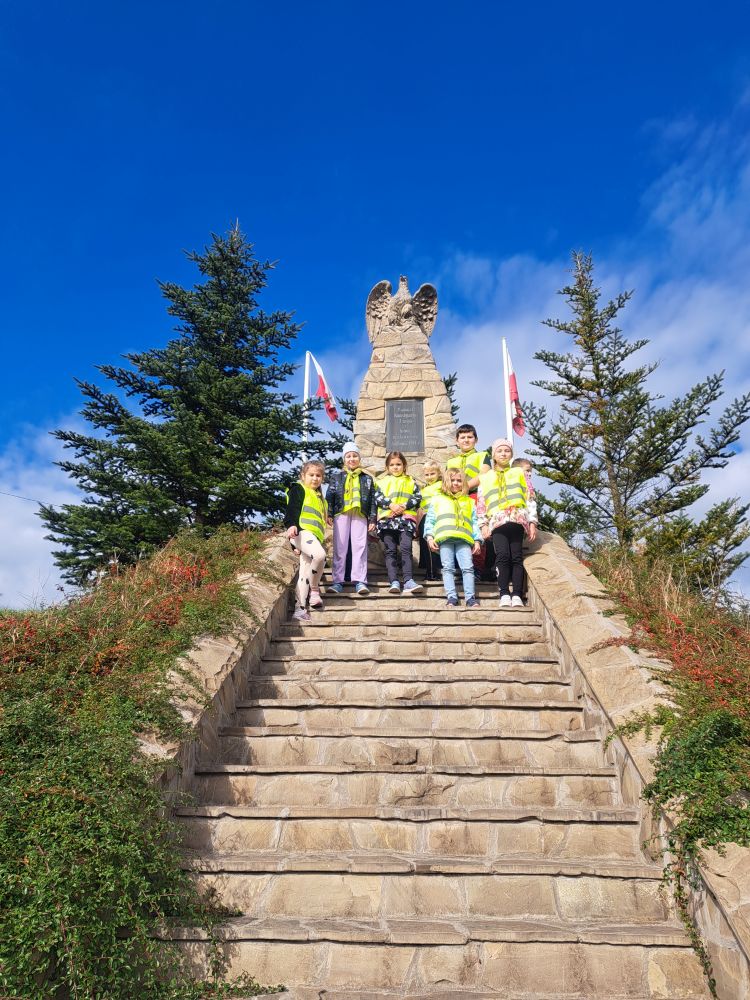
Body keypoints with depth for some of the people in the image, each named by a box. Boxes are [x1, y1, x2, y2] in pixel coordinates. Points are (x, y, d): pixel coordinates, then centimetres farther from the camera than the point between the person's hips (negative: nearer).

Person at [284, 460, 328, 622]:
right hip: (301, 531, -8)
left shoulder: (319, 497, 29)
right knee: (319, 554, -33)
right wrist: (291, 524, -30)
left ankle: (299, 608, 5)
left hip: (313, 536, 8)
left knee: (305, 573, 4)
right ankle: (314, 589, -16)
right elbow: (292, 508, -12)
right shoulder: (299, 489, 5)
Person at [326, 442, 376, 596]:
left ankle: (360, 581, -7)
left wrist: (372, 519, 5)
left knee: (360, 547, -6)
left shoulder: (367, 478, 16)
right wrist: (329, 514, -4)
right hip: (341, 514, 0)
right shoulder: (336, 475, 14)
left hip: (360, 515, 0)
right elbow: (330, 496, 7)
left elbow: (372, 500, 13)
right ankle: (338, 581, 0)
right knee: (340, 548, -2)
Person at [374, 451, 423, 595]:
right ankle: (394, 582, -8)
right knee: (390, 550, -4)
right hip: (387, 519, 1)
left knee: (406, 548, -13)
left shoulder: (410, 482, 19)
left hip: (406, 519, -1)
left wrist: (405, 506, -10)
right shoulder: (382, 482, 18)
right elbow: (378, 497, 4)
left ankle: (408, 581, -19)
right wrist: (391, 505, -12)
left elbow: (418, 497, 7)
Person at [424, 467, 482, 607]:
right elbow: (430, 520, 14)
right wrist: (430, 537, 1)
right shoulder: (438, 499, 22)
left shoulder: (469, 501, 27)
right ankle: (451, 597, -8)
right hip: (445, 538, -1)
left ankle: (470, 598, -9)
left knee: (468, 567, -9)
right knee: (448, 568, -6)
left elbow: (474, 522, 21)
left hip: (464, 539, 1)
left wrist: (477, 540, 9)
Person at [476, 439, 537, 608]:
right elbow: (481, 503, 16)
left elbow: (529, 498, 15)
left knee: (516, 556, -9)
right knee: (503, 555, -17)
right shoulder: (485, 477, 23)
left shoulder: (519, 473, 21)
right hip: (497, 520, 0)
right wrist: (483, 524, 3)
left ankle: (517, 595, -11)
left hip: (517, 519, 0)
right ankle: (504, 594, -17)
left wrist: (532, 522, 6)